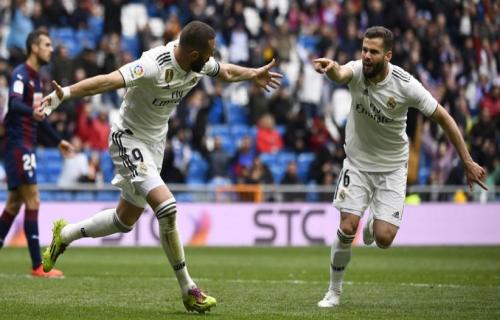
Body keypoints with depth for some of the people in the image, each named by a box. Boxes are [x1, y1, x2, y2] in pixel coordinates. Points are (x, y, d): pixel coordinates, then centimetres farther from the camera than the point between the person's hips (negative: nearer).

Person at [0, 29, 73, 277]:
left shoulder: (35, 77, 15)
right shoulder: (21, 75, -13)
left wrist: (58, 141, 31)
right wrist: (32, 111, -52)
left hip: (26, 145, 10)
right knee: (32, 202, -10)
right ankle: (37, 267, -9)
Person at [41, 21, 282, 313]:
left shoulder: (201, 64, -7)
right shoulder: (154, 66, -31)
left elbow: (226, 72, 16)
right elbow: (109, 81, -43)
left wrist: (253, 74, 25)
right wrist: (65, 93, -54)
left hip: (155, 142, 9)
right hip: (130, 139, -9)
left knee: (125, 220, 16)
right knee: (166, 207, -22)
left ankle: (65, 235, 40)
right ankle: (189, 291, -11)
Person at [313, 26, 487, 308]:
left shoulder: (406, 85, -20)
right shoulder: (357, 71, -18)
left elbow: (443, 118, -9)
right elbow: (340, 75, -43)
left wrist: (468, 162, -7)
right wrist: (331, 69, -70)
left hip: (392, 168, -1)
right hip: (358, 163, 1)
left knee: (383, 238, -12)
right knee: (347, 229, -12)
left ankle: (374, 222, 28)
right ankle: (334, 291, 12)